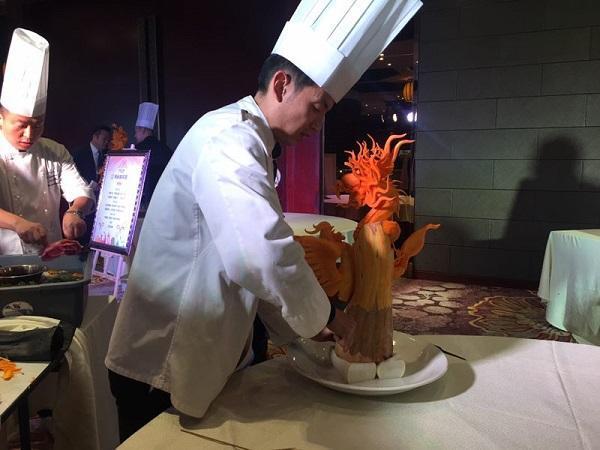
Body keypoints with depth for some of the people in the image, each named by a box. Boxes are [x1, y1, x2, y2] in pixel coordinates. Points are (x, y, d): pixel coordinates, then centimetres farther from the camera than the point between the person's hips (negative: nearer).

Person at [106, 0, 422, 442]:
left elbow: (250, 256, 12)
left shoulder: (246, 142, 11)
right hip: (165, 365, -9)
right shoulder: (229, 138, -22)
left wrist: (303, 327, 7)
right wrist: (326, 315, -18)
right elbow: (264, 254, -36)